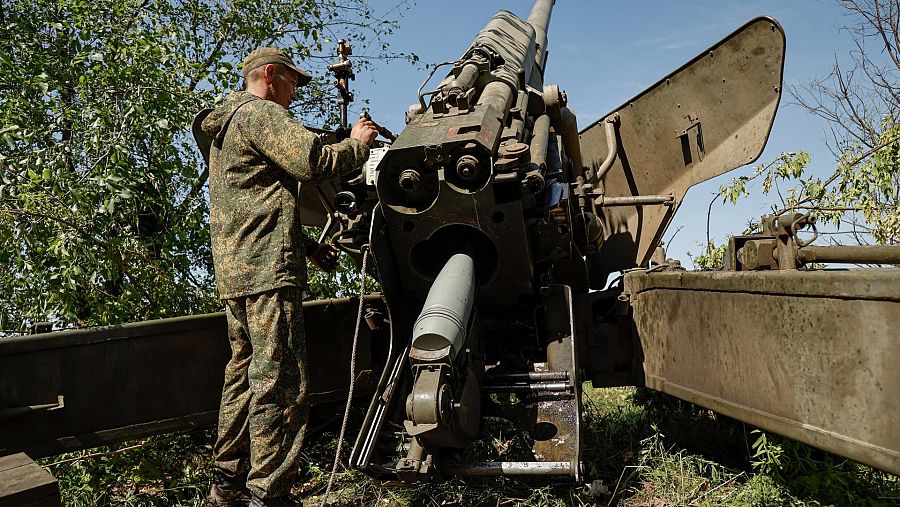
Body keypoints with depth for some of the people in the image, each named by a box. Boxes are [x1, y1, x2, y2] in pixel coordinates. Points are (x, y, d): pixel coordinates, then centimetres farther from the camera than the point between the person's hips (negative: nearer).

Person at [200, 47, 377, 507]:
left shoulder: (226, 127, 29)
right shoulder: (259, 113, -4)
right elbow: (313, 161, -19)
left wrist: (307, 246, 22)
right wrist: (358, 143, 0)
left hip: (233, 270, 11)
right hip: (268, 269, -11)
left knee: (245, 373, 14)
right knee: (280, 382, -11)